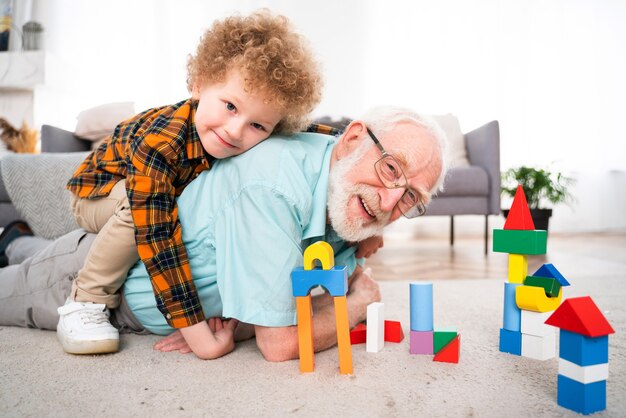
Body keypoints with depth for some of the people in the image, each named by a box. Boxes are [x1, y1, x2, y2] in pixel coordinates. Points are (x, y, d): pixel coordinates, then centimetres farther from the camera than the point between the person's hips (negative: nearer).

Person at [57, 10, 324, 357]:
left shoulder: (252, 141, -26)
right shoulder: (158, 143, -43)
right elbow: (158, 238, -46)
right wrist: (196, 331, -45)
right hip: (98, 192, -6)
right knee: (144, 206, -36)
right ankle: (87, 300, -16)